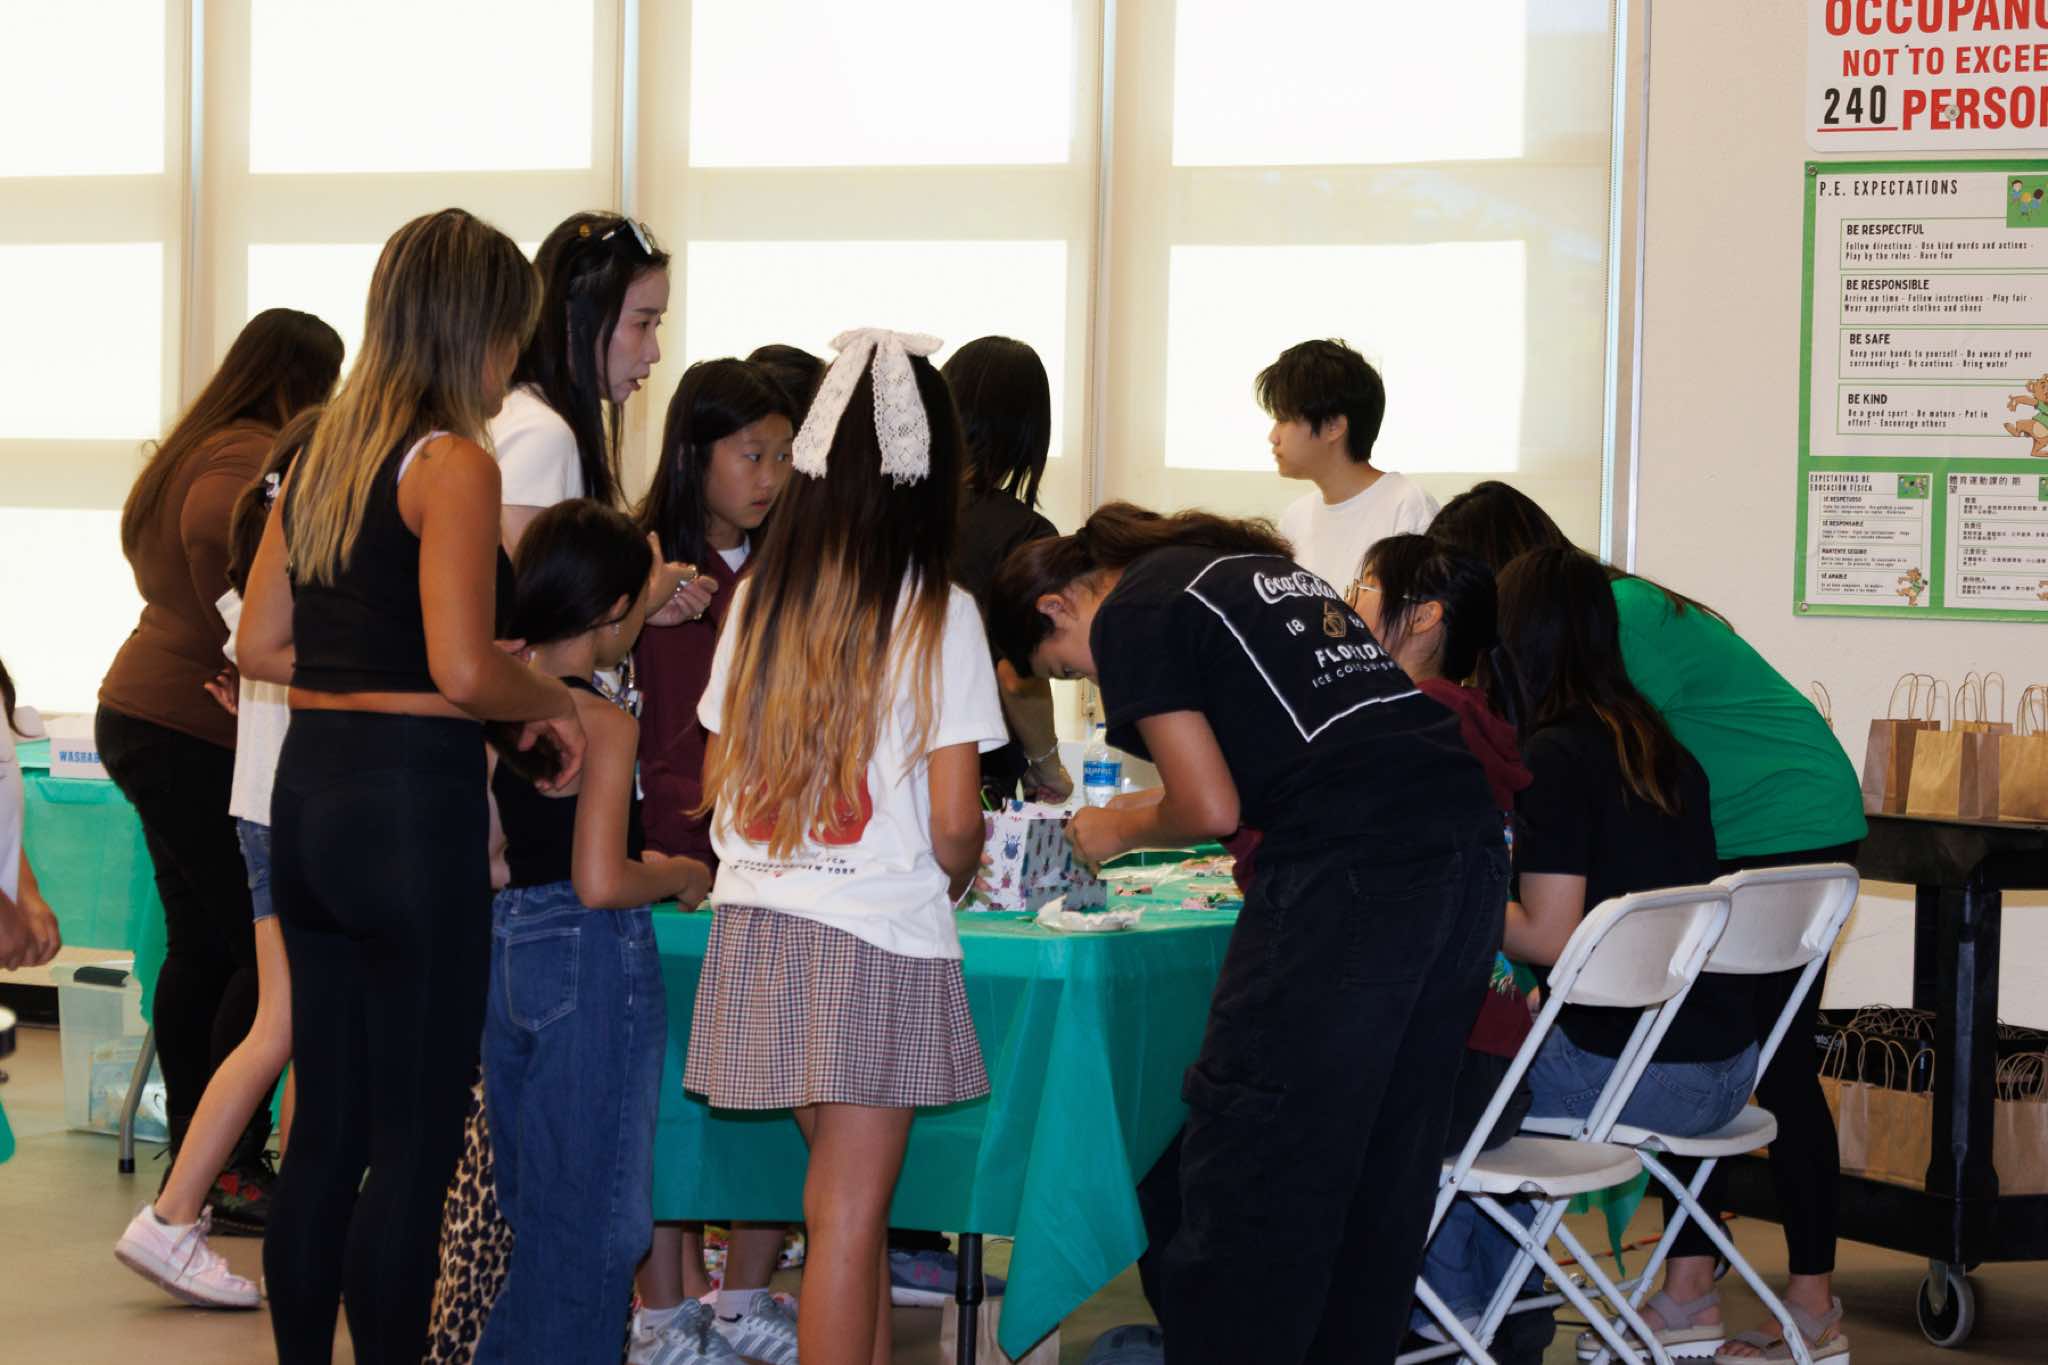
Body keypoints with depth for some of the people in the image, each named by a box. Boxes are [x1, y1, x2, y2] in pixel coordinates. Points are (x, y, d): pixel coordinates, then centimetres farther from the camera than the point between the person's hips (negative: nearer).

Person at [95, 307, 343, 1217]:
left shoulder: (195, 451, 17)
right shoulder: (259, 459, -16)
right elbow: (216, 534, -29)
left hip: (140, 717, 11)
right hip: (198, 733, -11)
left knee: (200, 948, 13)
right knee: (268, 952, -7)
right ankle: (232, 1167, -5)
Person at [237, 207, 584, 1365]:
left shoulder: (323, 455, 12)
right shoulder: (455, 465, -12)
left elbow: (261, 644, 15)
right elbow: (466, 670, -20)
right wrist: (555, 700, -3)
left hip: (309, 791, 8)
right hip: (413, 803, -8)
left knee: (327, 1127, 14)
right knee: (416, 1143, -1)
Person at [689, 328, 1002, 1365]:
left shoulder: (759, 598, 7)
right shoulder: (939, 615, -8)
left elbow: (717, 788, 11)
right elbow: (954, 824, -10)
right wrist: (953, 878, 11)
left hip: (755, 924, 5)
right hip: (879, 935, -5)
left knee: (842, 1193, 16)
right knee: (850, 1211, -1)